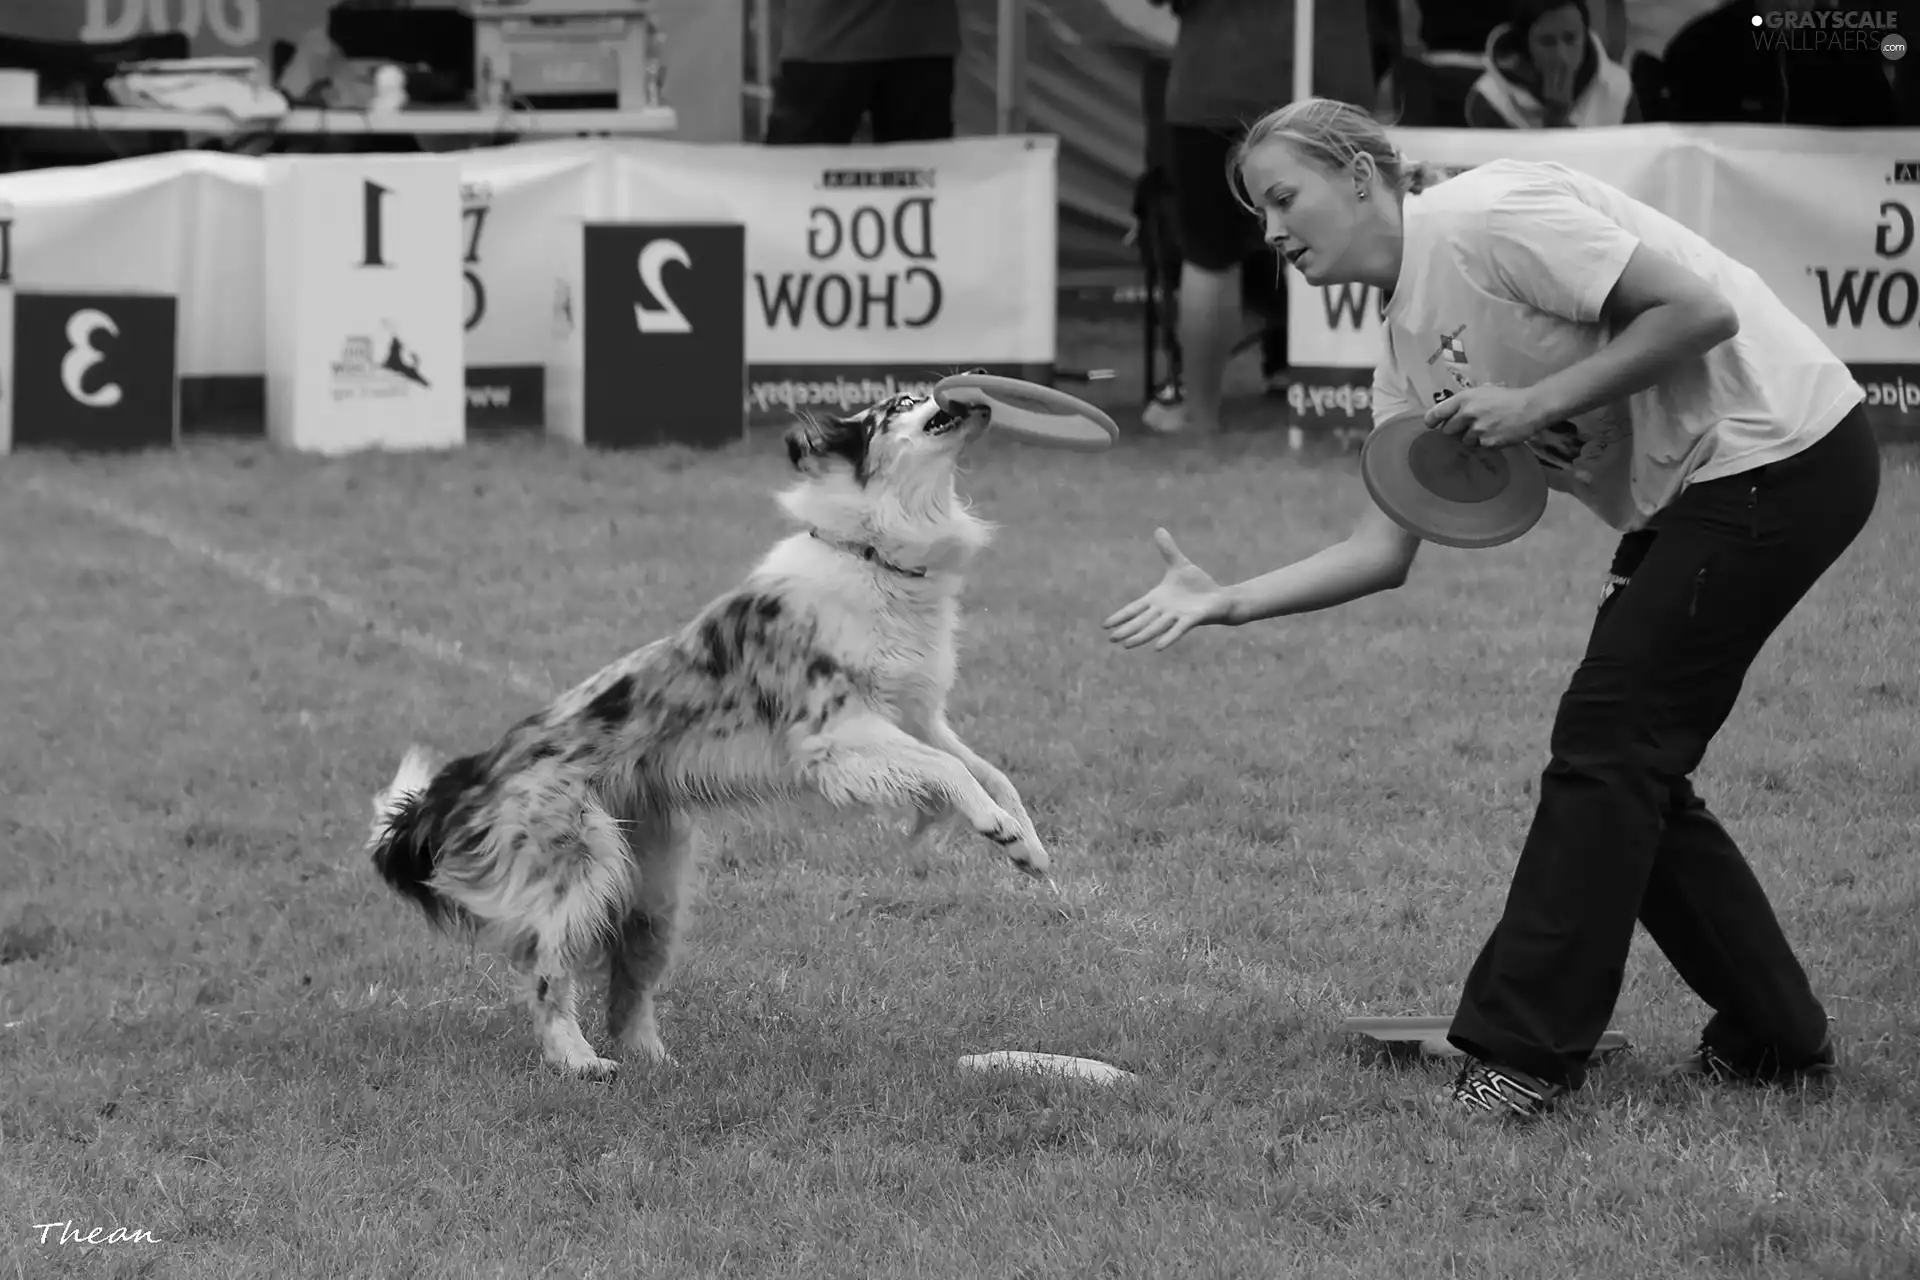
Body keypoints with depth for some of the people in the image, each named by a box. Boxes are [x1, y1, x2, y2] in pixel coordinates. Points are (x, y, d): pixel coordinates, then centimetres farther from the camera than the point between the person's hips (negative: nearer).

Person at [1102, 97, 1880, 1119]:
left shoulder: (1483, 218, -17)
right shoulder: (1407, 344, 11)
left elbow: (1701, 311, -22)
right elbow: (1386, 549, 7)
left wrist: (1535, 403, -21)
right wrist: (1227, 602, -3)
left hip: (1779, 452, -9)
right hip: (1683, 497, 9)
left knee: (1607, 745, -10)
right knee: (1630, 768, 10)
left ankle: (1523, 1055, -6)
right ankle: (1772, 1039, 22)